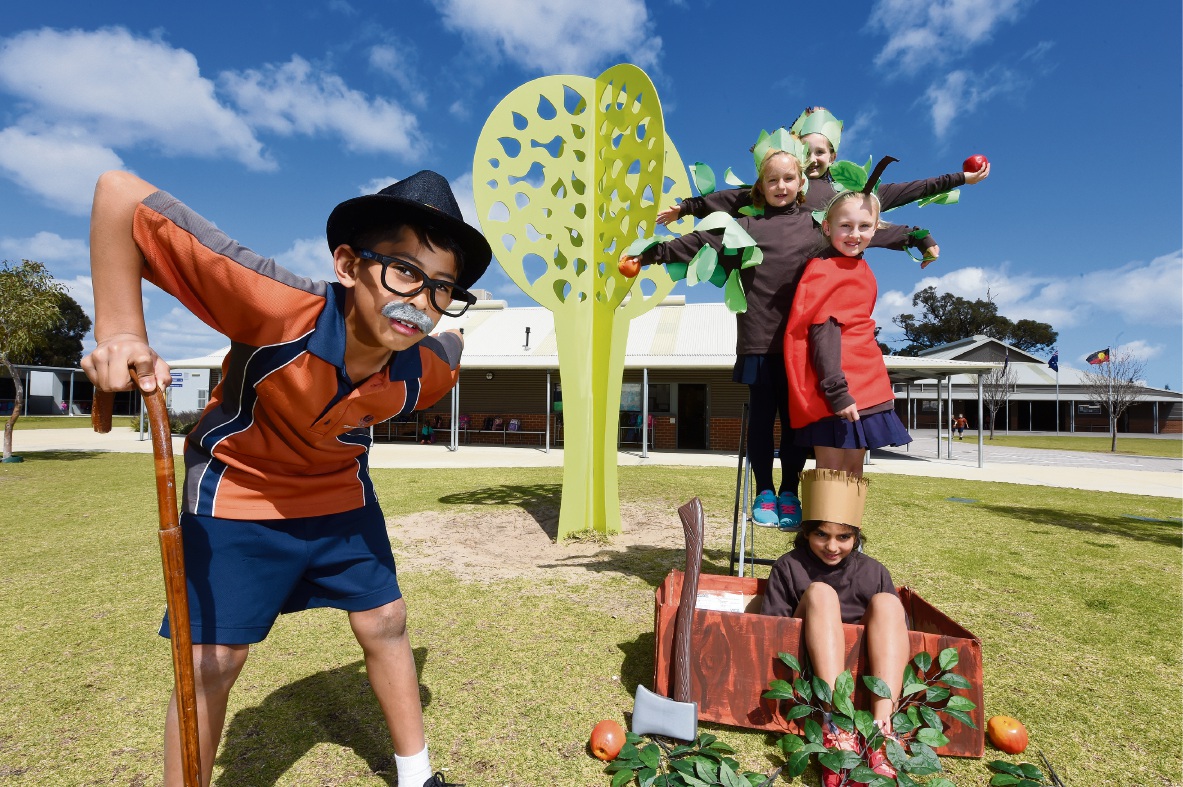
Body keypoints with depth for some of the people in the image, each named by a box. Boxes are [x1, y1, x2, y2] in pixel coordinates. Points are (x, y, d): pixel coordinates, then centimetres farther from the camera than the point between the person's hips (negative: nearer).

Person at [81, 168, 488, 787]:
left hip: (341, 492, 4)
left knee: (385, 624, 9)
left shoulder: (428, 371, -24)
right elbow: (119, 194, -30)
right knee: (212, 659, 0)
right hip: (237, 489, -3)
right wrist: (121, 334, -34)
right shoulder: (277, 308, -38)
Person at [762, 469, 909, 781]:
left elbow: (898, 628, 1)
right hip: (810, 662, -2)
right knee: (819, 593, -25)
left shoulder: (874, 573, 8)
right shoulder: (789, 567, 2)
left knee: (886, 602, -20)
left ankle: (882, 725, -34)